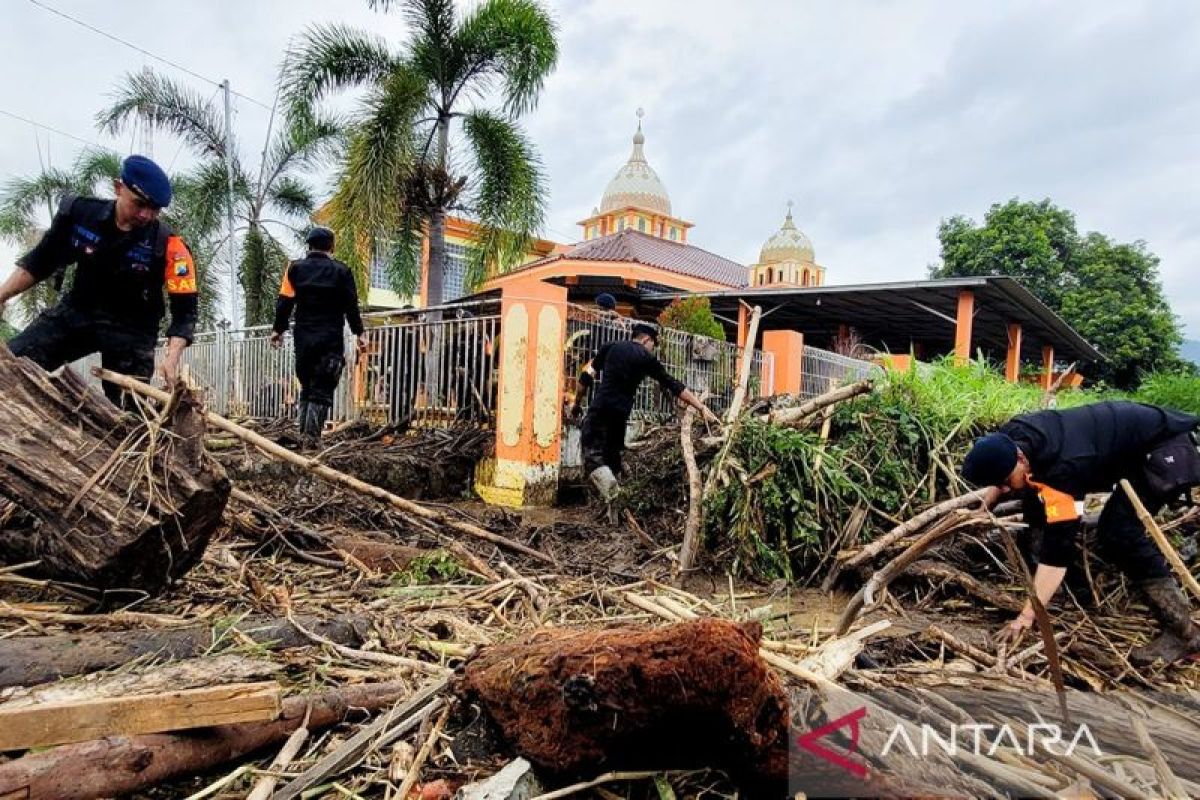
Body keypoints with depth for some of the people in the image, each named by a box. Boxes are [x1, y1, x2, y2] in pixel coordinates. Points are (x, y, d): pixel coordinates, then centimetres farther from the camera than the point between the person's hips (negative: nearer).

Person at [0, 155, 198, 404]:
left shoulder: (168, 245, -21)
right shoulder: (78, 212, -10)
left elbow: (185, 307, -19)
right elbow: (40, 261, 7)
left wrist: (172, 359, -30)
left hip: (132, 328, -3)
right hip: (76, 312, 4)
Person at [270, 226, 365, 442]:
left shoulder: (295, 268, 7)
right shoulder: (341, 271, 1)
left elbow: (284, 302, 3)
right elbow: (351, 305, 0)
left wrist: (278, 329, 11)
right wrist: (359, 333, 5)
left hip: (303, 337, 3)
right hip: (331, 339, -3)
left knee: (306, 385, 16)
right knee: (322, 390, -2)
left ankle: (302, 429, 15)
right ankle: (311, 437, -6)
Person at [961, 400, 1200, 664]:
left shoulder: (1061, 469, -38)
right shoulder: (1011, 437, -16)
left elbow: (1057, 548, -38)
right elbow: (1000, 471, 11)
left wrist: (1026, 616, -37)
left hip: (1166, 447, -9)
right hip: (1129, 434, 9)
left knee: (1119, 532, -23)